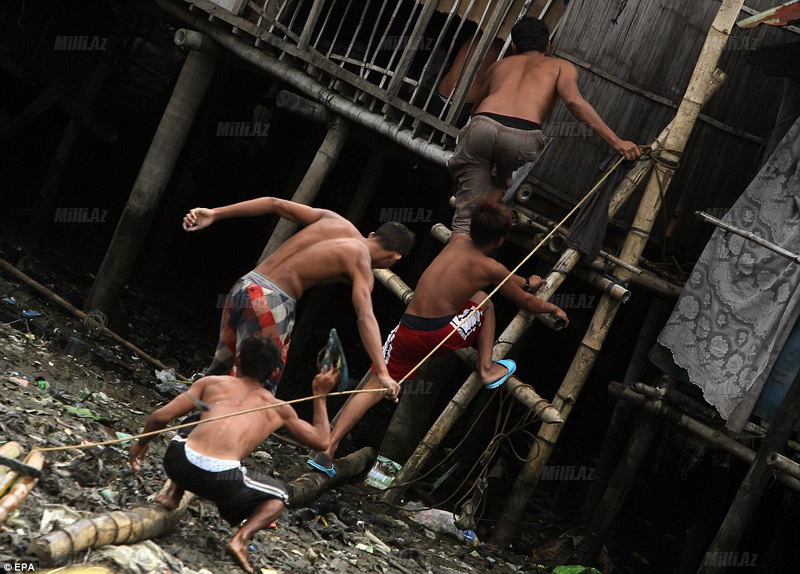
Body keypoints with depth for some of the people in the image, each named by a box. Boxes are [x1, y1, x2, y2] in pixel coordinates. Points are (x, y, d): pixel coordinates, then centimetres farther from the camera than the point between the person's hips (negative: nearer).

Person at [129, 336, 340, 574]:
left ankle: (172, 496, 22)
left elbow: (161, 416, 14)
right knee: (279, 496, 26)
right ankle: (240, 539, 1)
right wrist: (320, 395, 39)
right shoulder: (279, 409, 19)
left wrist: (142, 443, 33)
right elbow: (322, 441, 28)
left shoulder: (212, 383, 19)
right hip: (222, 479, -3)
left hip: (178, 464, 3)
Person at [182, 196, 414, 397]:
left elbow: (275, 204, 12)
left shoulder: (333, 219, 16)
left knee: (219, 372, 24)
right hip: (271, 300, -8)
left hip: (243, 286, 8)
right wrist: (382, 372, -22)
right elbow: (366, 318, -17)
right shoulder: (361, 265, -3)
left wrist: (214, 214, 11)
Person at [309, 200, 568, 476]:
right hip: (442, 335, -4)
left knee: (373, 388, 6)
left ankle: (328, 446, -5)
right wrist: (553, 309, 35)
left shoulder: (454, 245, 15)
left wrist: (525, 282, 50)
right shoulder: (491, 268, -1)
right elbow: (525, 302, 15)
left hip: (407, 330, 4)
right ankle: (487, 370, 26)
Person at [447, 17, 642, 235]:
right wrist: (616, 141, 3)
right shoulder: (561, 67, 27)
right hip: (523, 137, -1)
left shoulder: (499, 65, 36)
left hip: (482, 127, 1)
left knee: (466, 215, 5)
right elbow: (573, 100, 6)